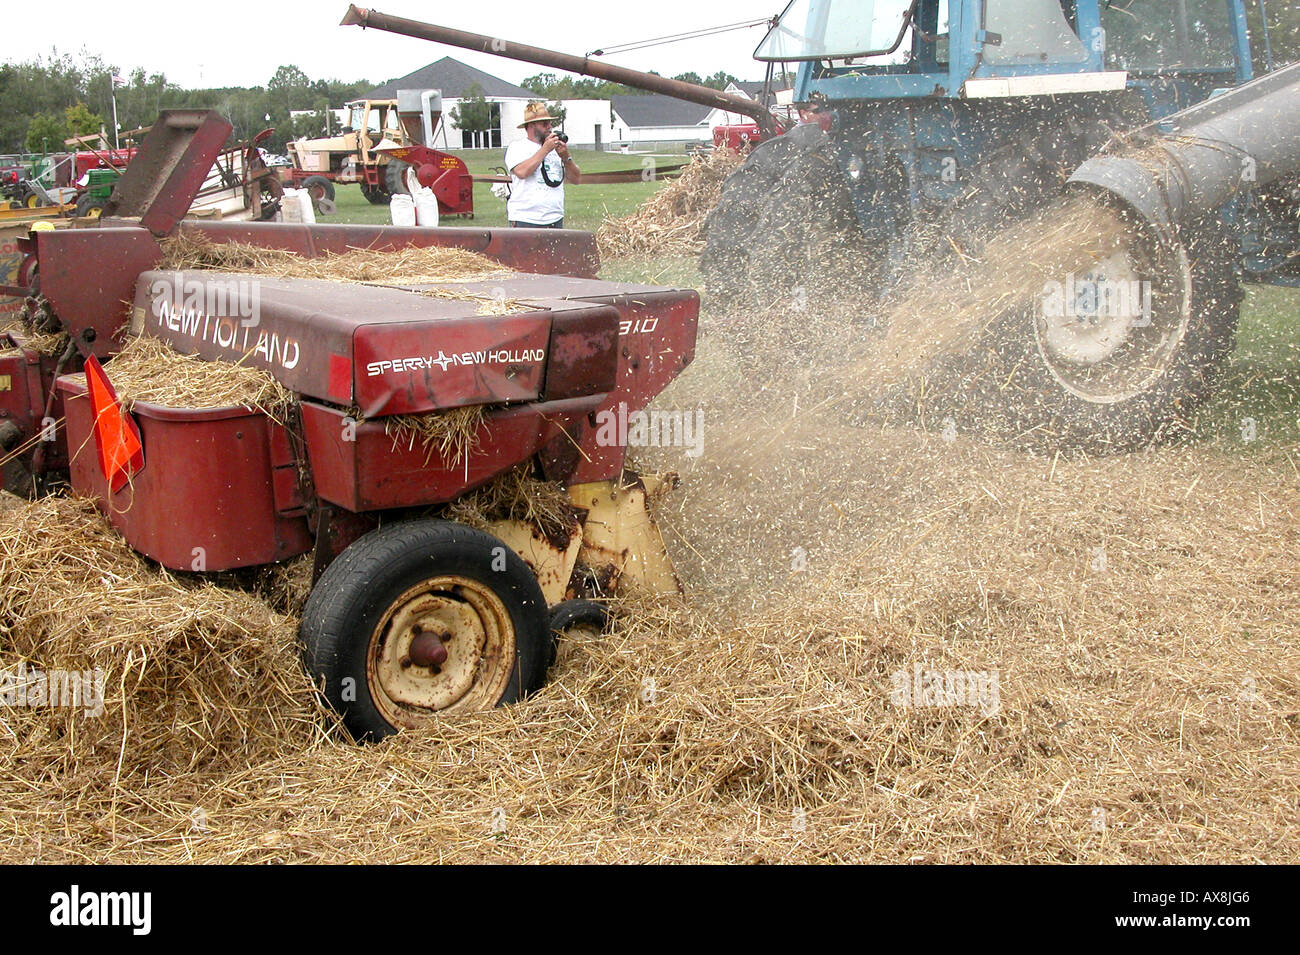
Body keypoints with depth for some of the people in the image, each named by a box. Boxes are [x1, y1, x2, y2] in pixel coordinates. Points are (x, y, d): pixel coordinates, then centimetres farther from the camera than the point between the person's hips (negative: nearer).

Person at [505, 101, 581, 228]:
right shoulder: (517, 147, 3)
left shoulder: (556, 148, 17)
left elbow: (576, 179, 13)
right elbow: (521, 172, -18)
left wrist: (566, 157, -4)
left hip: (555, 219, 5)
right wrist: (545, 149, -12)